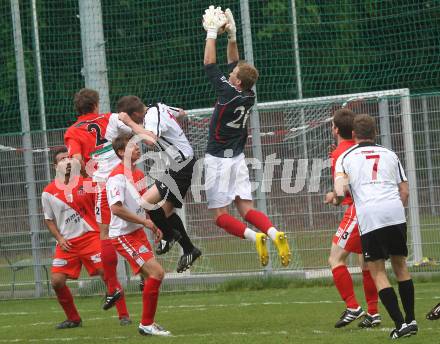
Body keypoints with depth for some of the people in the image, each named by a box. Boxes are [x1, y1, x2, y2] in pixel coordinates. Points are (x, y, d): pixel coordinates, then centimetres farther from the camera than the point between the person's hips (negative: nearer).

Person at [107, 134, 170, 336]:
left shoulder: (138, 174, 11)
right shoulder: (118, 177, -18)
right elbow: (116, 208, -27)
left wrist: (154, 226, 15)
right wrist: (144, 221, -22)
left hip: (138, 233, 9)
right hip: (123, 236, -9)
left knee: (151, 276, 11)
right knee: (156, 273, -17)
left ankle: (148, 323, 23)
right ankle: (146, 324, -10)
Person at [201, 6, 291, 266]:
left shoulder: (229, 94, -19)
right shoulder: (250, 96, 0)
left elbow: (209, 64, -12)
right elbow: (235, 63, 14)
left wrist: (212, 33, -6)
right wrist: (232, 35, 11)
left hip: (219, 159, -7)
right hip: (238, 158, 7)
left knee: (221, 216, -3)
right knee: (247, 209, 5)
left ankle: (254, 236, -26)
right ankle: (275, 234, -22)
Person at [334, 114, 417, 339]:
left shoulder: (345, 157, 13)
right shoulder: (389, 154, 20)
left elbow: (341, 191, -2)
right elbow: (404, 191, 15)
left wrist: (336, 198, 20)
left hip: (368, 214, -2)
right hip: (395, 211, 3)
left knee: (377, 272, 3)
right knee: (400, 265, 17)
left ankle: (400, 323, -7)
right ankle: (410, 320, 16)